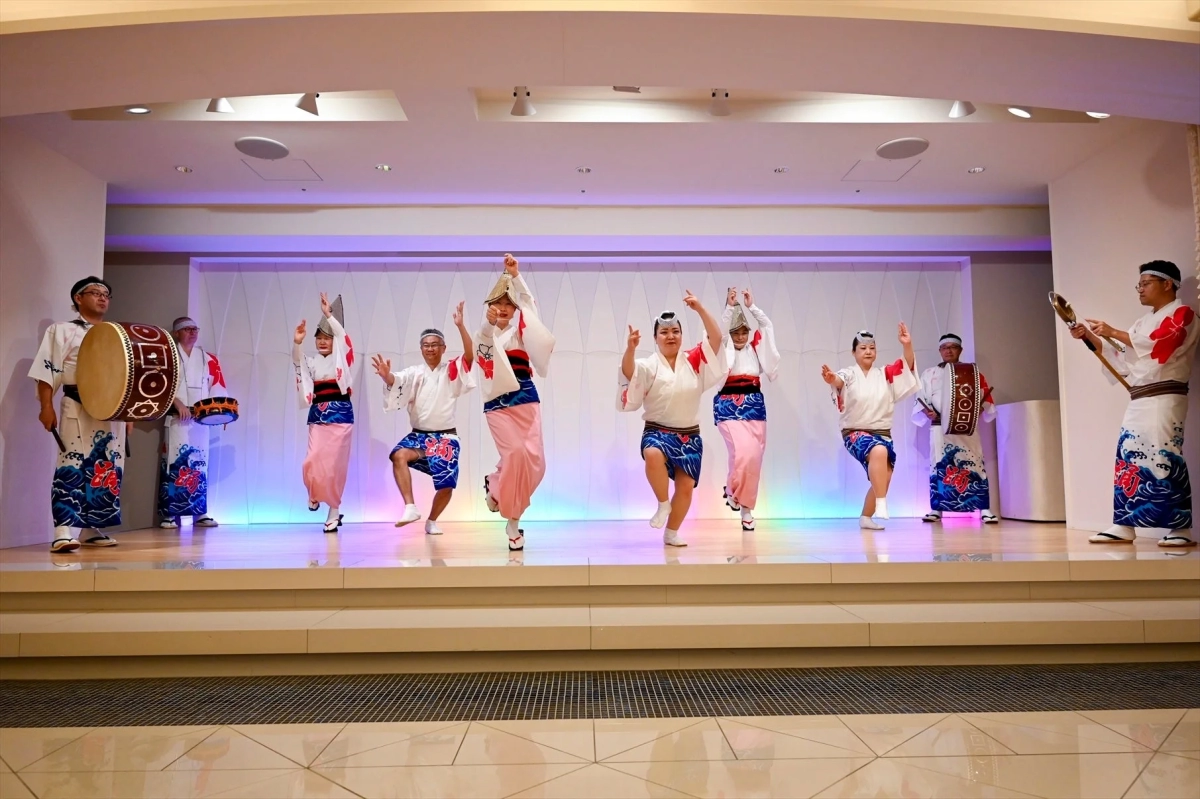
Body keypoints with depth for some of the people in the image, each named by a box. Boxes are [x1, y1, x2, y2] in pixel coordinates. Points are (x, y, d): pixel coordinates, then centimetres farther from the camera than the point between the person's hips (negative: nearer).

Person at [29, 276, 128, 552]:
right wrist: (46, 406, -13)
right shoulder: (63, 330, 4)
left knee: (109, 470, 4)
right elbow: (48, 371, -4)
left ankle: (90, 528, 13)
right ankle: (64, 532, -15)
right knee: (73, 467, -13)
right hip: (78, 409, -5)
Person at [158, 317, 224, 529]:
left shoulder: (209, 359, 14)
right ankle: (169, 513, -4)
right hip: (176, 419, -4)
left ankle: (200, 512, 8)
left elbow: (217, 388, 10)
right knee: (174, 462, -7)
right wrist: (178, 403, -20)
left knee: (199, 463, 5)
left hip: (201, 420, 4)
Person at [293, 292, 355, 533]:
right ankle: (314, 494, 24)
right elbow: (297, 361, -8)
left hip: (340, 413, -3)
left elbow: (344, 337, -11)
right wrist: (297, 342, -27)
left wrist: (328, 315, -18)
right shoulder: (312, 362, 12)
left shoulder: (341, 357, 5)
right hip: (318, 415, 3)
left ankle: (334, 510, 8)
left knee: (335, 463, -2)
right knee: (312, 461, -8)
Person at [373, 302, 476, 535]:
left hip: (445, 437, -1)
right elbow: (396, 381, -16)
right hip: (419, 435, 1)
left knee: (446, 485, -6)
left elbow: (470, 355, -18)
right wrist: (386, 375, -40)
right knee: (398, 455, -30)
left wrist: (460, 326, -29)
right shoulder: (414, 373, 5)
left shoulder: (452, 371, 0)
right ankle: (410, 508, -26)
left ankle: (432, 521, 22)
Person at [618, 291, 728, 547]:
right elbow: (628, 374, -21)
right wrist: (630, 349, -38)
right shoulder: (648, 365, -3)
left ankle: (672, 534, 22)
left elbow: (716, 338, -6)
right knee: (654, 455, -37)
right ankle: (663, 504, -12)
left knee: (686, 487, 0)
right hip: (657, 431, -3)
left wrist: (700, 309, -15)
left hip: (690, 436, 3)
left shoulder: (694, 361, 4)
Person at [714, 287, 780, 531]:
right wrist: (730, 306, -13)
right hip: (729, 404, -4)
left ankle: (746, 508, 12)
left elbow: (767, 326, 6)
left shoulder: (755, 347, 15)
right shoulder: (722, 349, 6)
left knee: (755, 457, 1)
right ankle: (731, 490, 8)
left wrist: (751, 306, 1)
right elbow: (719, 330, -11)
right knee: (743, 452, -20)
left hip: (754, 403, 4)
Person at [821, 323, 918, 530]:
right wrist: (832, 380, -54)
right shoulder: (849, 374, -5)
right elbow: (839, 381, -28)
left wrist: (907, 345, -25)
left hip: (883, 433, 6)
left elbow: (907, 366, -5)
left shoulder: (885, 374, 9)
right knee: (879, 451, -36)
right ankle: (880, 506, -35)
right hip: (855, 432, -5)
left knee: (882, 478, 3)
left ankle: (866, 517, 24)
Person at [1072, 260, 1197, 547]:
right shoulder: (1145, 321, 23)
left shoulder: (1182, 314, 0)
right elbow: (1122, 360, 19)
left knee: (1164, 459, -13)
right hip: (1139, 401, 8)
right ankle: (1124, 525, 5)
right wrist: (1089, 337, 10)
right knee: (1128, 457, 3)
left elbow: (1156, 344, -18)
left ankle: (1182, 528, -8)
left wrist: (1113, 332, -17)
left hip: (1164, 399, -8)